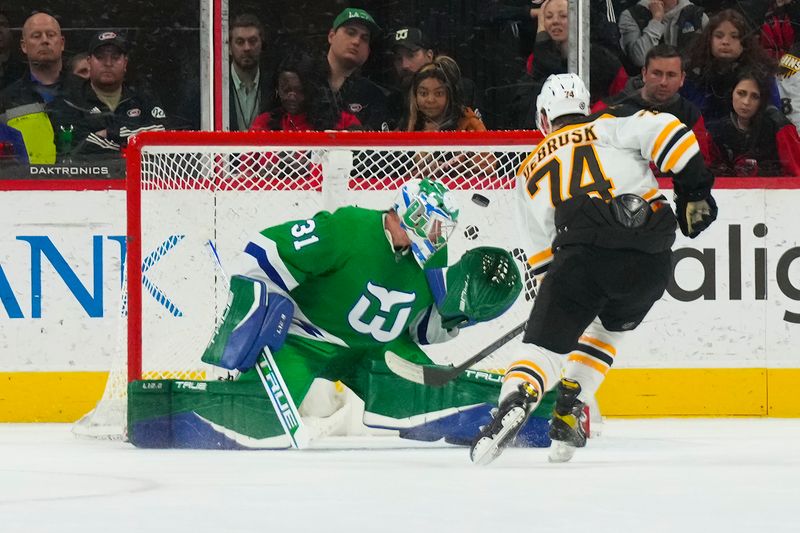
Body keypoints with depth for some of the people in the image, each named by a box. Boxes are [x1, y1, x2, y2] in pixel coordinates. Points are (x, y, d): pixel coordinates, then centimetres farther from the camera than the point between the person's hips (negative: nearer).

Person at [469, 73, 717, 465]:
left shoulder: (530, 171, 28)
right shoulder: (607, 128, 22)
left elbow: (543, 253, 29)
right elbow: (663, 131, 2)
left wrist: (555, 295, 41)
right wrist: (695, 190, 9)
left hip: (582, 254, -1)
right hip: (651, 259, 1)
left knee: (543, 342, 1)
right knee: (607, 327, 28)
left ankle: (514, 402, -30)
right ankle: (567, 415, 16)